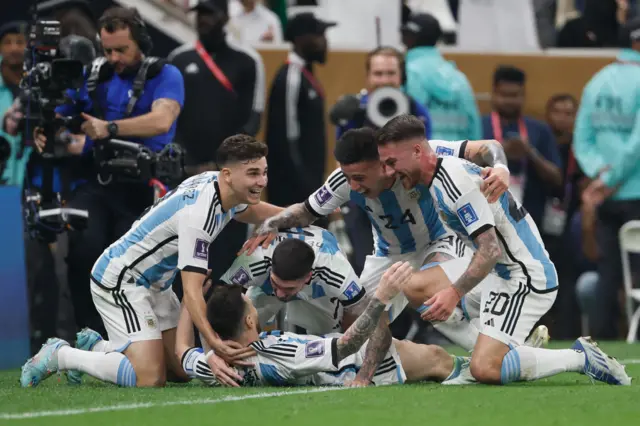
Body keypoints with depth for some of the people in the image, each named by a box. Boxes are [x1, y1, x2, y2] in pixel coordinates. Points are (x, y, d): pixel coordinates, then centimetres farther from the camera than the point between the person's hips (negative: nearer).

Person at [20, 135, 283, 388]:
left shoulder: (214, 182, -2)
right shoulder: (197, 213, -30)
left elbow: (254, 212, 25)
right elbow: (192, 292, -34)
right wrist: (214, 344, -45)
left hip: (153, 284, 10)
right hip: (120, 282, -10)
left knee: (181, 371, 6)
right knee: (150, 378, -22)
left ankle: (95, 348, 21)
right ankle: (59, 355, -4)